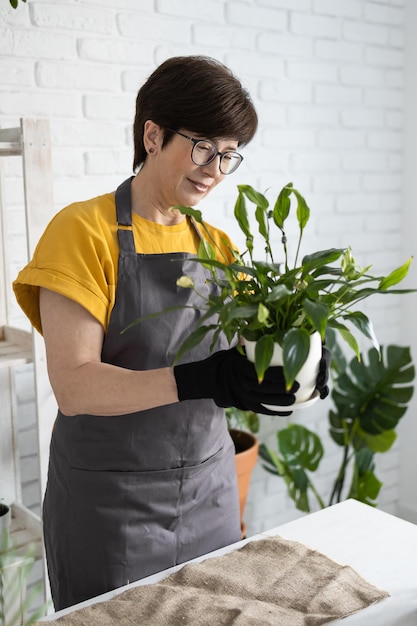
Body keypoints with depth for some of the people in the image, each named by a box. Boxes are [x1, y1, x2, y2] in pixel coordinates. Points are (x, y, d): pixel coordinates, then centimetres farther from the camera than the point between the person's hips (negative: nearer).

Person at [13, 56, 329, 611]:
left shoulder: (218, 246, 7)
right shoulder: (84, 231, -11)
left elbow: (234, 364, 7)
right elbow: (75, 386, -20)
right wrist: (200, 380, -32)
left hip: (210, 491, 6)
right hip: (112, 499, -5)